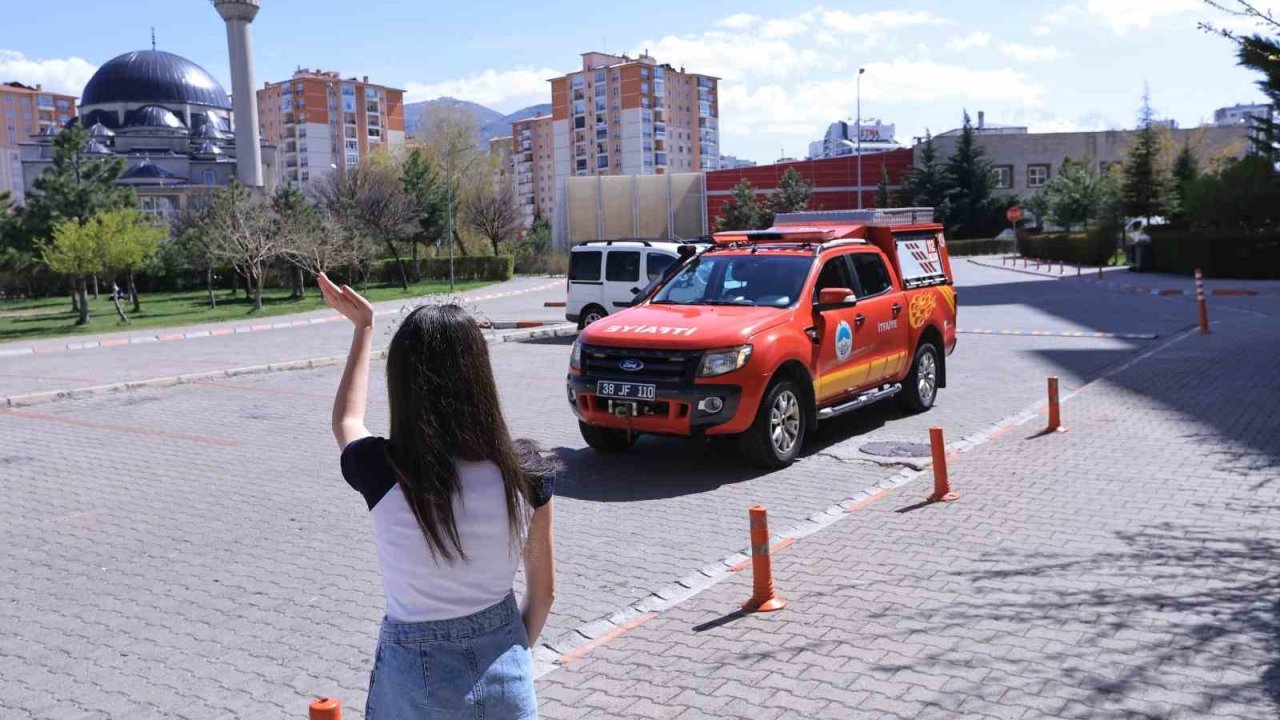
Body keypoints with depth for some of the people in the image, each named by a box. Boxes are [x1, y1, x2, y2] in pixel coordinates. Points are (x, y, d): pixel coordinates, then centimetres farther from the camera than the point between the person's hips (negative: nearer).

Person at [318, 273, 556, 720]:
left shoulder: (381, 471, -20)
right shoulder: (526, 472, -15)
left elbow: (347, 421, 6)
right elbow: (543, 590, -2)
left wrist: (363, 326, 15)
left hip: (417, 678, -1)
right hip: (506, 676, 1)